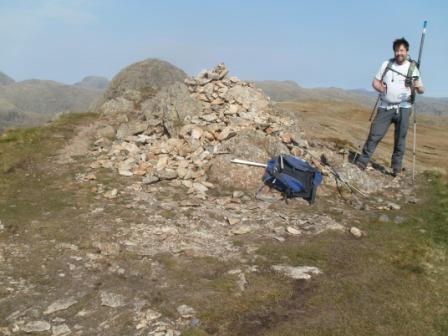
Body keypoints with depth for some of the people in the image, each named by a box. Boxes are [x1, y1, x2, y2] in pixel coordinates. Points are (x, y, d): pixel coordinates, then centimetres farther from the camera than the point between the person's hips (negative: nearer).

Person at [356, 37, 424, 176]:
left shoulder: (412, 68, 2)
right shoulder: (387, 64, 7)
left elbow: (421, 90, 3)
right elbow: (375, 81, 12)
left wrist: (418, 87, -21)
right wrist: (379, 87, -11)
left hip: (403, 108, -1)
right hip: (385, 107, 1)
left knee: (400, 139, 3)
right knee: (374, 135, -3)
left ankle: (396, 167, 12)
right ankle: (361, 162, 2)